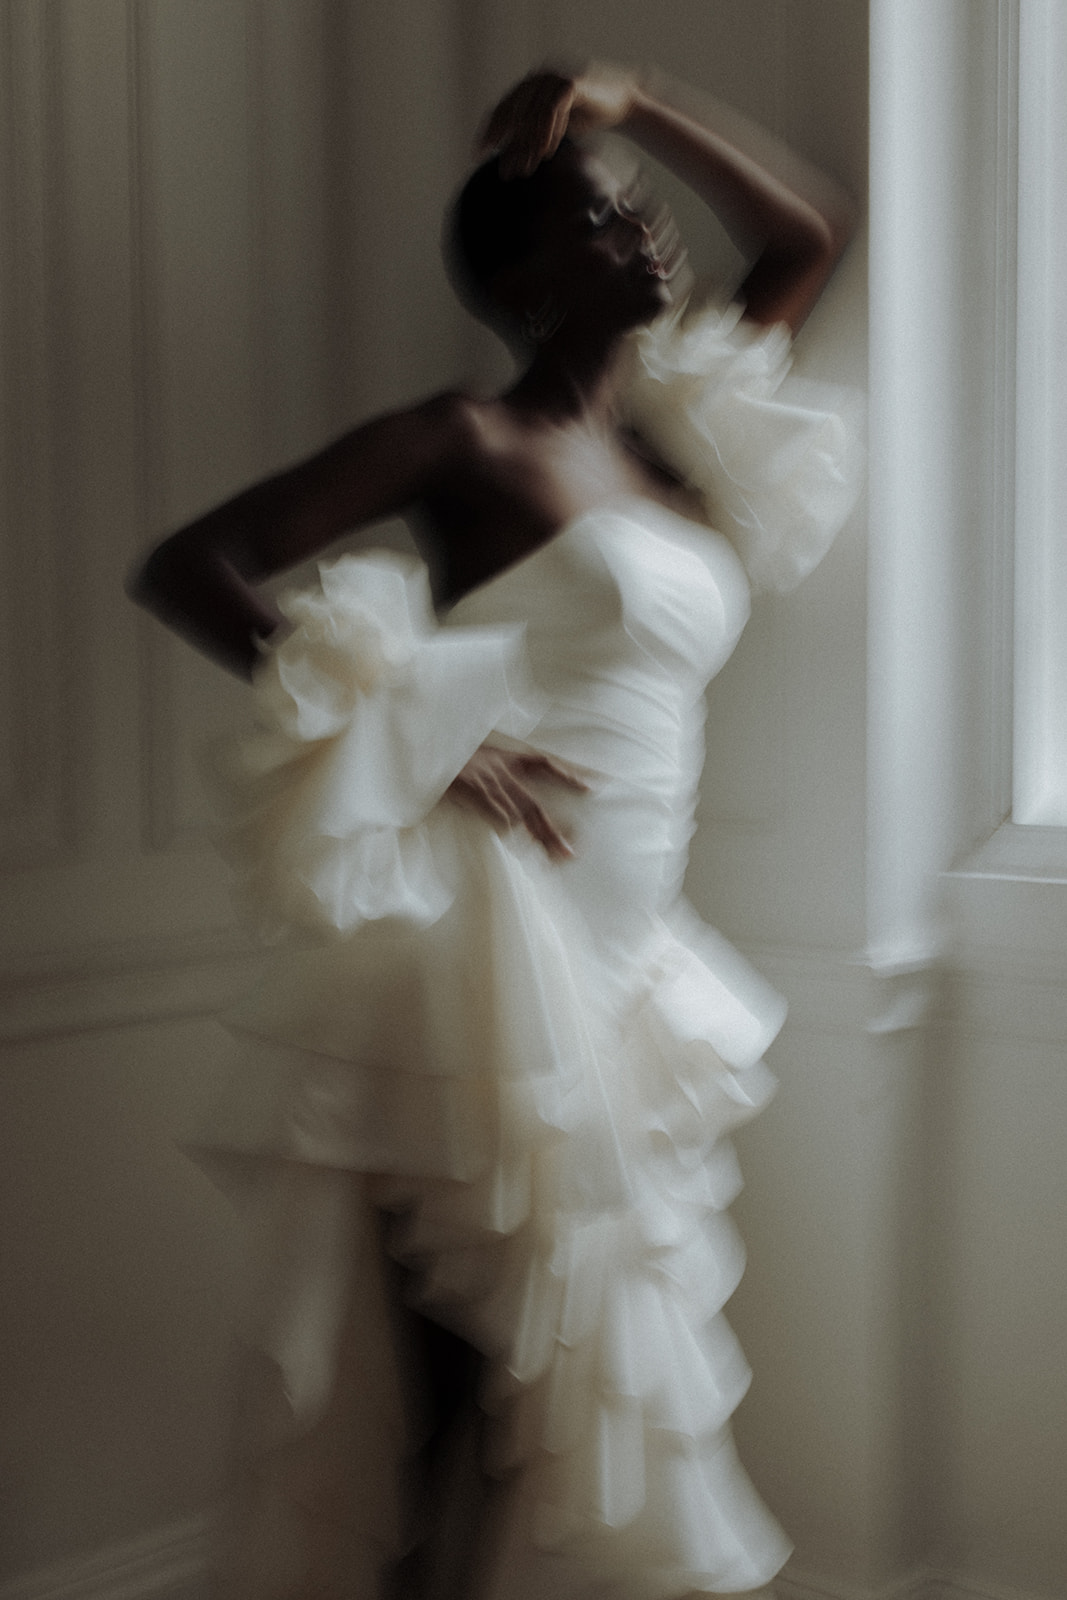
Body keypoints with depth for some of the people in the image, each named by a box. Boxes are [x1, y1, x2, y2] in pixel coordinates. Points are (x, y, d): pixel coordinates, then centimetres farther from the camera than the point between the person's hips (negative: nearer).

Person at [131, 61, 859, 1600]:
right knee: (488, 1327, -1)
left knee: (597, 1331, 12)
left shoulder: (667, 438, 14)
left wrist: (632, 97, 12)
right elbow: (185, 567, -9)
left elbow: (812, 229, 24)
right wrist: (410, 731, -17)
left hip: (622, 958, 7)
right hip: (488, 938, -7)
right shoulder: (468, 440, -4)